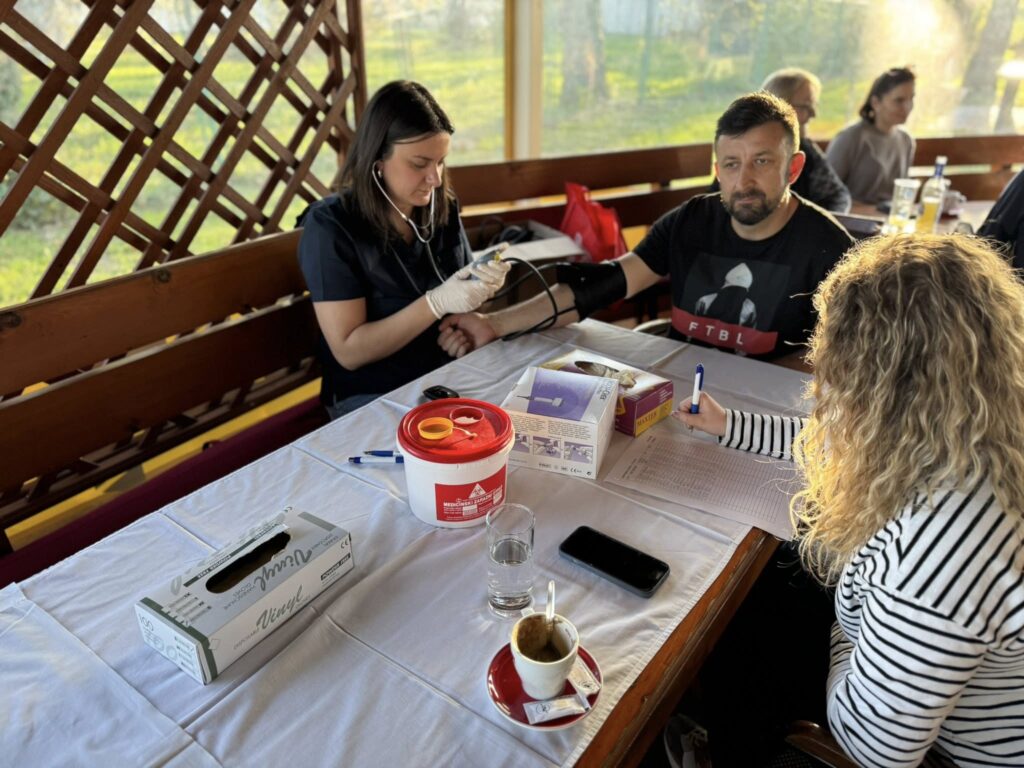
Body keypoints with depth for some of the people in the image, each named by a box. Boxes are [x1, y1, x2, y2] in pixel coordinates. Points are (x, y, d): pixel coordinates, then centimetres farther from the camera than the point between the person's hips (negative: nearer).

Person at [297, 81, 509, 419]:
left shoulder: (443, 207, 2)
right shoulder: (330, 226, -13)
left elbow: (458, 299, 11)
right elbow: (349, 351, -16)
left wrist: (481, 285, -13)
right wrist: (438, 302, -25)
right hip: (372, 396, -5)